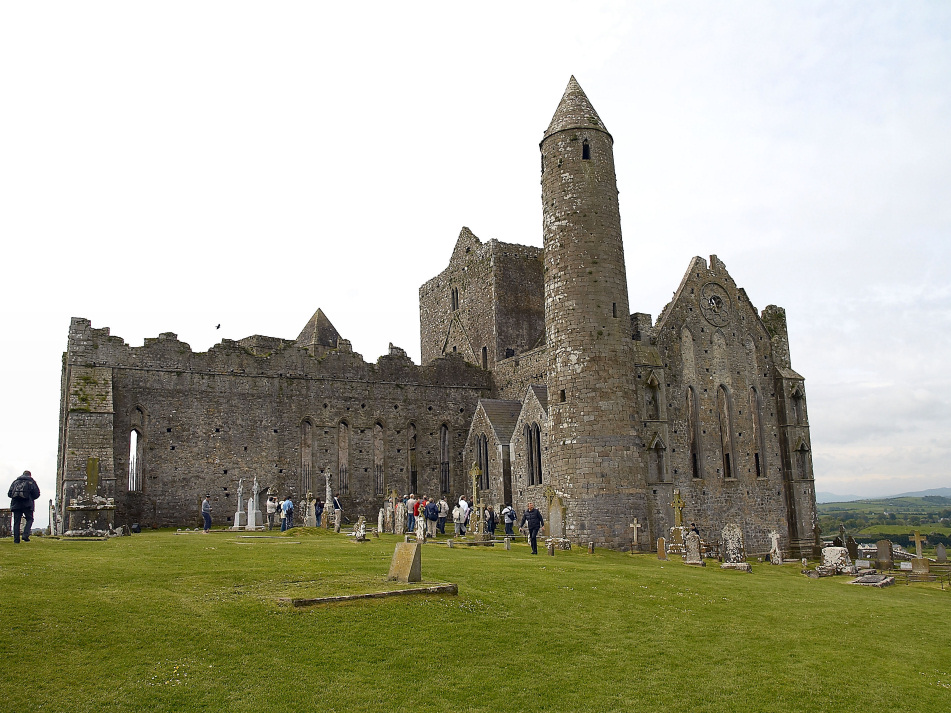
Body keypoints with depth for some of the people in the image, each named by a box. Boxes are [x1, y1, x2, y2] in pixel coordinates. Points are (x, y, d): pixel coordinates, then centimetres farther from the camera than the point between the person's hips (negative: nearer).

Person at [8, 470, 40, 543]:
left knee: (16, 521, 5)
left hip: (16, 504, 3)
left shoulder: (15, 481, 19)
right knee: (29, 519, 6)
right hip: (27, 504, -3)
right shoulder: (31, 482, 9)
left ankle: (16, 539, 0)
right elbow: (37, 494, 2)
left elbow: (9, 494, 13)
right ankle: (25, 535, -13)